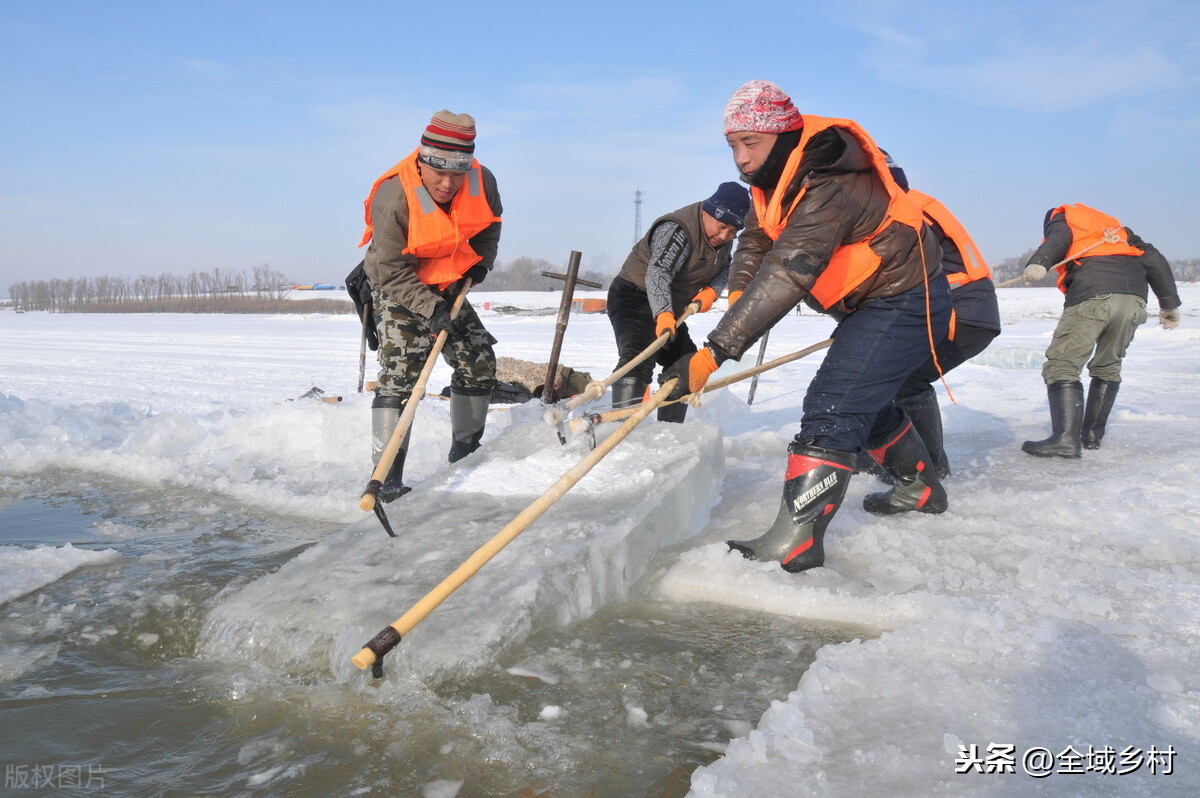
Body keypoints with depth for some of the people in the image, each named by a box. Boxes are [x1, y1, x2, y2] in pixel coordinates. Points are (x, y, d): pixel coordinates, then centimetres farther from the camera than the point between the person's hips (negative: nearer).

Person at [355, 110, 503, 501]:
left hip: (448, 288, 6)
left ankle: (465, 453, 26)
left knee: (479, 363, 9)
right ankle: (386, 475, -14)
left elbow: (489, 224, 9)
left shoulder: (482, 181, -14)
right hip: (398, 288, -6)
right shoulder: (393, 197, -30)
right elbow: (392, 271, -26)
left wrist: (481, 261, -5)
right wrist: (431, 309, -34)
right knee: (401, 374, -18)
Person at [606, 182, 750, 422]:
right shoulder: (676, 229, -27)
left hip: (669, 308, 9)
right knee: (638, 360, -29)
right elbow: (657, 273, -39)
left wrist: (711, 290, -10)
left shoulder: (723, 237, 0)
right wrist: (663, 314, -54)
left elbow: (724, 268, 13)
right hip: (634, 297, -9)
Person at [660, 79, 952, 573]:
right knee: (862, 400, 22)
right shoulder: (776, 176, -2)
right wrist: (737, 297, -18)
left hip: (905, 303, -10)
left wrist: (712, 353, -47)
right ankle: (919, 488, 42)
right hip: (870, 303, 10)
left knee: (832, 408, -20)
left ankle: (794, 541, -20)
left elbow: (786, 277, -42)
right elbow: (754, 243, 3)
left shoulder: (828, 187, -33)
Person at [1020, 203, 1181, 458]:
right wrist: (1169, 303, 29)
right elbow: (1153, 259, 27)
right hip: (1134, 298, 6)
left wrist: (1039, 263, -22)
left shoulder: (1060, 219, 23)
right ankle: (1092, 435, 22)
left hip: (1091, 296, -6)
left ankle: (1066, 437, -23)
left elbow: (1059, 238, -3)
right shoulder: (1116, 227, 37)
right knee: (1107, 367, 22)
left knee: (1061, 365, -8)